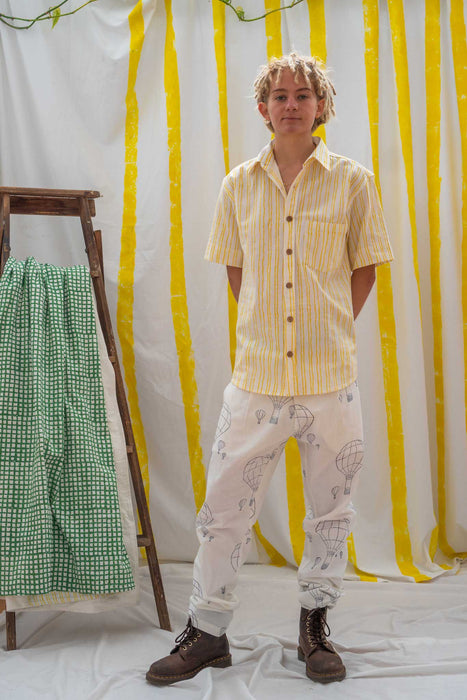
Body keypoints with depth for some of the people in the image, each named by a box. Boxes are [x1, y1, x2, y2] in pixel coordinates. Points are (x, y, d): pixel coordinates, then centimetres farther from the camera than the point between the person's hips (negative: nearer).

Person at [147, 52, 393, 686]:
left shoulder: (352, 181, 1)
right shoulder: (239, 185, 6)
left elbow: (364, 269, 9)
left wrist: (327, 330, 5)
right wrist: (272, 327, 10)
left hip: (332, 377, -1)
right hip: (257, 374, 1)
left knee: (330, 512, 10)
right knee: (224, 508, 4)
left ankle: (315, 626, 29)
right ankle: (208, 632, 20)